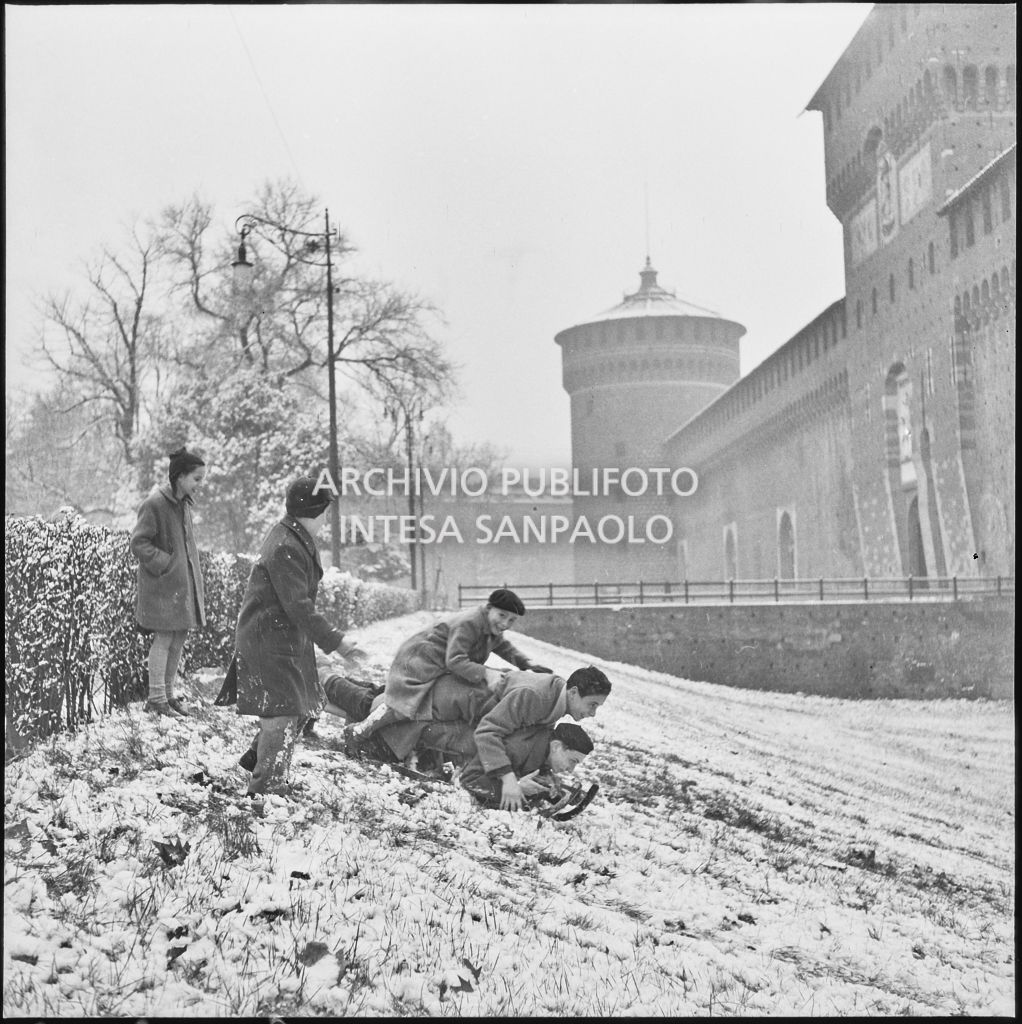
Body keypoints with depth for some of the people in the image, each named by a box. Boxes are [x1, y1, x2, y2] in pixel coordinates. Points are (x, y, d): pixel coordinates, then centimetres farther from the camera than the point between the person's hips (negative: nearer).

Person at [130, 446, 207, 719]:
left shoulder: (183, 504, 10)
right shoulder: (155, 504, -16)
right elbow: (138, 543, -15)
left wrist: (193, 572, 11)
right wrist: (165, 563, -18)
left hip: (183, 581, 8)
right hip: (162, 582, -8)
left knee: (179, 638, 9)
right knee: (164, 638, -4)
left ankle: (168, 694, 19)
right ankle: (156, 699, 3)